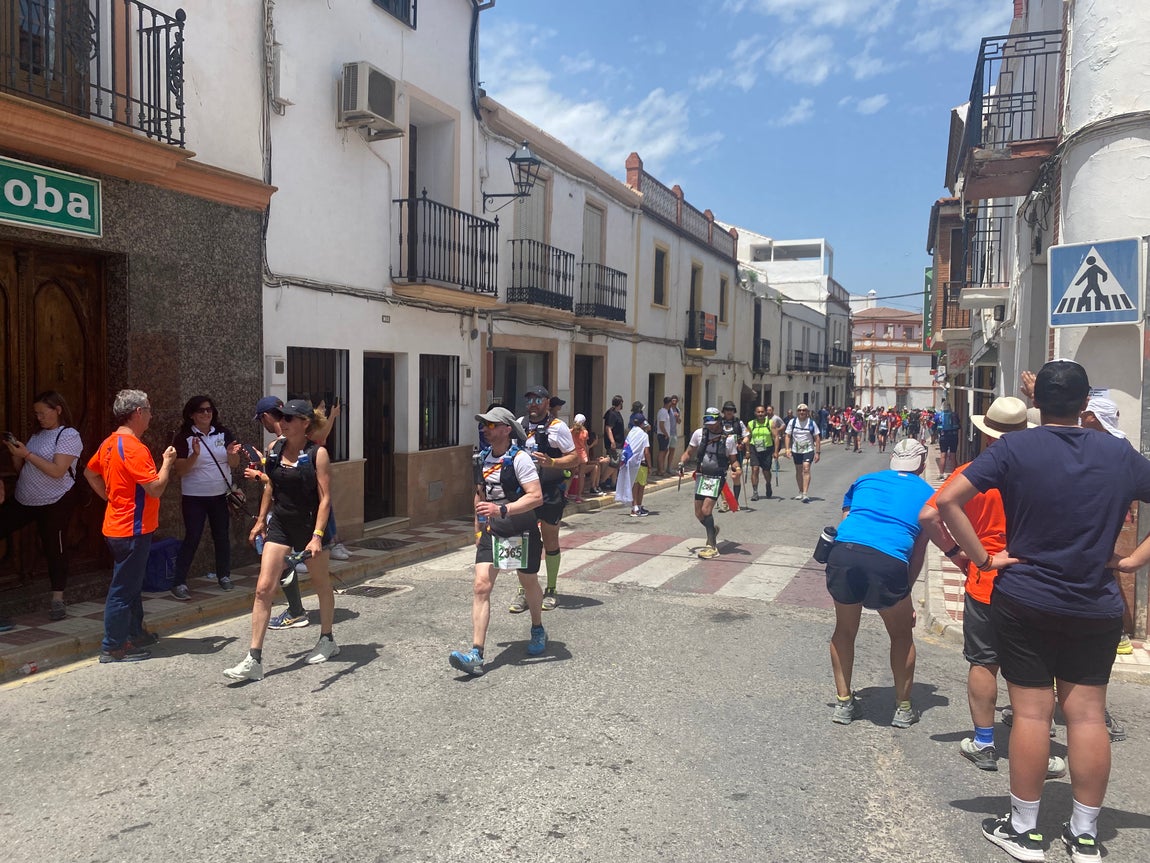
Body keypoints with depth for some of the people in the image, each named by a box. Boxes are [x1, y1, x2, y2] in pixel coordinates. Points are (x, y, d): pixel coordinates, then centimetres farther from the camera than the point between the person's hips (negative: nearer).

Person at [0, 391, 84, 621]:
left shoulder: (69, 436, -9)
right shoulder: (37, 435, 13)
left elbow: (57, 471, -20)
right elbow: (21, 470, 15)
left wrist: (27, 454, -19)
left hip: (54, 503, -7)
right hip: (23, 500, 7)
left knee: (54, 549, 0)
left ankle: (58, 600, 10)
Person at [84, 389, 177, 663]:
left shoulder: (110, 443, 7)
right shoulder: (134, 448, -22)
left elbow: (90, 472, 21)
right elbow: (156, 488, -24)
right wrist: (167, 461, -9)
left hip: (118, 525, 10)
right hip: (132, 529, -10)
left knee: (131, 584, 21)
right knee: (124, 589, -1)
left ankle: (135, 633, 33)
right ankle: (112, 647, 7)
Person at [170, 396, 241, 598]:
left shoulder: (223, 433, 3)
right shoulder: (184, 437, -5)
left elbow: (234, 464, 3)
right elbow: (180, 471, -10)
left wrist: (232, 454, -19)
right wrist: (195, 455, -26)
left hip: (221, 495, 3)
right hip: (194, 497, -3)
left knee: (222, 536, 10)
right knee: (192, 538, -6)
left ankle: (224, 576, 24)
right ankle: (179, 583, -1)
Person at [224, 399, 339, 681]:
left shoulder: (317, 454, -15)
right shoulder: (274, 449, 1)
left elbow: (325, 498, -17)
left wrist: (317, 536, -25)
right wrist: (261, 520, 16)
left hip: (309, 525, -4)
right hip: (279, 524, 4)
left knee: (321, 584, 15)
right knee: (263, 588, -5)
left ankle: (327, 640, 36)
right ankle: (254, 660, -2)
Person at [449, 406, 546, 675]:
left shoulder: (519, 458, -17)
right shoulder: (484, 458, 5)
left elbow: (536, 496, -26)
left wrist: (501, 510, -34)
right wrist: (478, 529, 21)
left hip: (523, 531, -5)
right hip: (492, 531, 5)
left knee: (529, 583, 16)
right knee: (481, 586, -10)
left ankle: (538, 630, 44)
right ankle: (476, 654, -13)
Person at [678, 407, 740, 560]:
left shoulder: (729, 438, -6)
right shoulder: (699, 433, 1)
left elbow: (733, 460, 3)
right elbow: (689, 452, 10)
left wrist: (737, 469, -19)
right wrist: (682, 463, -8)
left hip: (717, 478, -4)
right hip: (701, 476, 4)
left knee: (706, 510, -17)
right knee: (698, 513, 8)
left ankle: (712, 546, -7)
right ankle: (713, 529, 41)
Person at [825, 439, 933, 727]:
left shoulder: (865, 481, 25)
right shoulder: (927, 494, 21)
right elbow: (918, 552, 19)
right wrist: (905, 593, 27)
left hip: (843, 552, 2)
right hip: (889, 562, -2)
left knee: (845, 630, 24)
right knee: (901, 635, 24)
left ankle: (843, 703, 32)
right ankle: (903, 708, 34)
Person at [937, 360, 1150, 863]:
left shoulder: (1015, 449, -10)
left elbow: (947, 500, -19)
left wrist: (982, 559, -12)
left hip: (1024, 601, -3)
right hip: (1097, 608, 3)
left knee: (1032, 713, 5)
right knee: (1088, 715, 10)